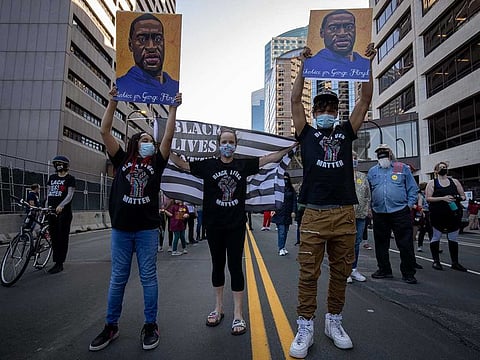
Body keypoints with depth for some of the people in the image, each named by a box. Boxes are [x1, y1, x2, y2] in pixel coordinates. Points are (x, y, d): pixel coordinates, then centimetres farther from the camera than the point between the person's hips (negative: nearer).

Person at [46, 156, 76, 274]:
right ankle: (56, 262, 18)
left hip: (64, 212, -5)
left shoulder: (70, 178, 0)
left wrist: (61, 206, -24)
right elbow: (48, 194, 18)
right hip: (51, 211, 6)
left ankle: (60, 264, 5)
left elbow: (70, 195, -10)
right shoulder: (52, 177, 16)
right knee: (54, 237, 9)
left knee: (62, 238, -2)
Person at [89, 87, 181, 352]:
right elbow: (104, 131, 3)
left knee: (148, 277, 6)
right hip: (121, 228, 1)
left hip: (147, 229, -1)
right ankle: (110, 327, 25)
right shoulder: (121, 160, 8)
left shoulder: (156, 163, 7)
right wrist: (113, 101, 2)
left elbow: (168, 137, -1)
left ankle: (150, 326, 19)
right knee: (117, 278, 11)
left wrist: (173, 108, -2)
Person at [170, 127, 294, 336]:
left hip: (236, 225, -1)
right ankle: (218, 309, 30)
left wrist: (290, 147, 1)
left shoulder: (244, 165, 2)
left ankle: (238, 315, 13)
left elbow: (270, 158, 3)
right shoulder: (208, 165, 0)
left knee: (235, 266, 3)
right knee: (217, 265, 13)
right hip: (214, 225, 1)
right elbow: (182, 164, 3)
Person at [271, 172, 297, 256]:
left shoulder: (291, 189, 9)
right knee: (281, 231, -7)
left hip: (288, 214, 4)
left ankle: (283, 247, 21)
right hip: (279, 213, -4)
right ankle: (281, 249, -1)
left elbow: (294, 201, 7)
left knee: (285, 231, 10)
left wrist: (294, 211, -2)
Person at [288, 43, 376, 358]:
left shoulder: (346, 132, 16)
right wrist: (305, 65, 6)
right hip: (315, 214, -2)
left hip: (345, 214, 3)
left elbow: (366, 100, 14)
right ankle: (306, 328, 12)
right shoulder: (307, 134, 11)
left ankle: (334, 321, 27)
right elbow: (295, 100, 5)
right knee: (309, 273, -1)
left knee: (341, 272, 11)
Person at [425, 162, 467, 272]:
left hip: (454, 214, 3)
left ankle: (455, 262, 17)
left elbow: (463, 196, 13)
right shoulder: (432, 183, 3)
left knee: (453, 238, 7)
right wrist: (442, 198, -17)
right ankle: (436, 261, 13)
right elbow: (428, 198, -6)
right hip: (438, 215, -3)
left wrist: (457, 198, -9)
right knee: (436, 237, 2)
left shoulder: (454, 181, 13)